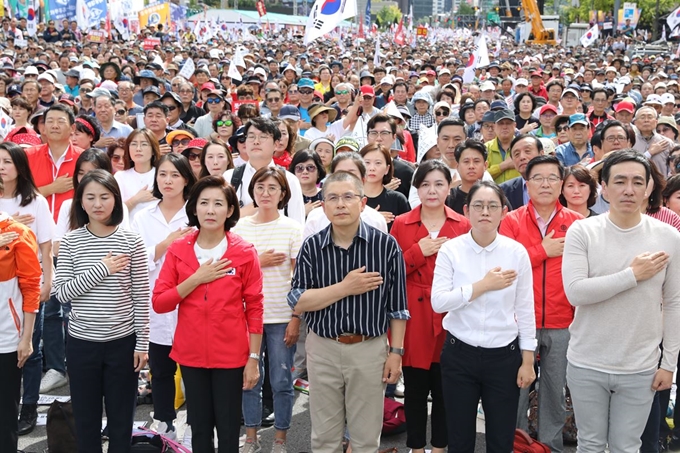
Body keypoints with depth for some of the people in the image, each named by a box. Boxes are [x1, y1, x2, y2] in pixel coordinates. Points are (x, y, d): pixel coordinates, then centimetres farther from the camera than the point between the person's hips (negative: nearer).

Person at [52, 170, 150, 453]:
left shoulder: (130, 241, -5)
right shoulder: (71, 241, -2)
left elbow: (141, 296, -3)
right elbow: (61, 292, -9)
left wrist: (142, 343, -4)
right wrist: (101, 269, -17)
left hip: (122, 342, -1)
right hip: (81, 343, 1)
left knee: (121, 420, 10)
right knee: (86, 420, 11)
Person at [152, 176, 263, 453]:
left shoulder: (244, 253, -6)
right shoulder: (178, 250, 0)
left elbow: (255, 308, -4)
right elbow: (159, 303, -4)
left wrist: (253, 358, -6)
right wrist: (196, 279, -15)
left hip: (231, 355, -2)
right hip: (191, 354, 2)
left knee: (228, 429, 5)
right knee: (199, 428, 13)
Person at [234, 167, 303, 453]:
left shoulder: (292, 228, -1)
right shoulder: (240, 227, 5)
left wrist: (296, 318, -8)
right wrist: (259, 262, -8)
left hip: (281, 317, -2)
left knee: (281, 381, 4)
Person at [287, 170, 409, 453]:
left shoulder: (386, 245, -6)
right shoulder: (312, 247, -2)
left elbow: (397, 306, -2)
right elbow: (297, 302, -8)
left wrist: (396, 352, -4)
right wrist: (345, 288, -17)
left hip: (370, 348, -1)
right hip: (323, 348, 1)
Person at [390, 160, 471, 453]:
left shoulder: (462, 226, 5)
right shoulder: (401, 224, 3)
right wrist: (418, 252, -12)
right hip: (413, 319, 0)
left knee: (445, 391, 7)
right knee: (415, 390, 7)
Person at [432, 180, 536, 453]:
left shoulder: (517, 252, -4)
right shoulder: (450, 250, -6)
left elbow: (525, 310, -1)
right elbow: (438, 302, -14)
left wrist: (527, 360, -1)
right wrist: (483, 285, -18)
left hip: (504, 355, 0)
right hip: (459, 354, 0)